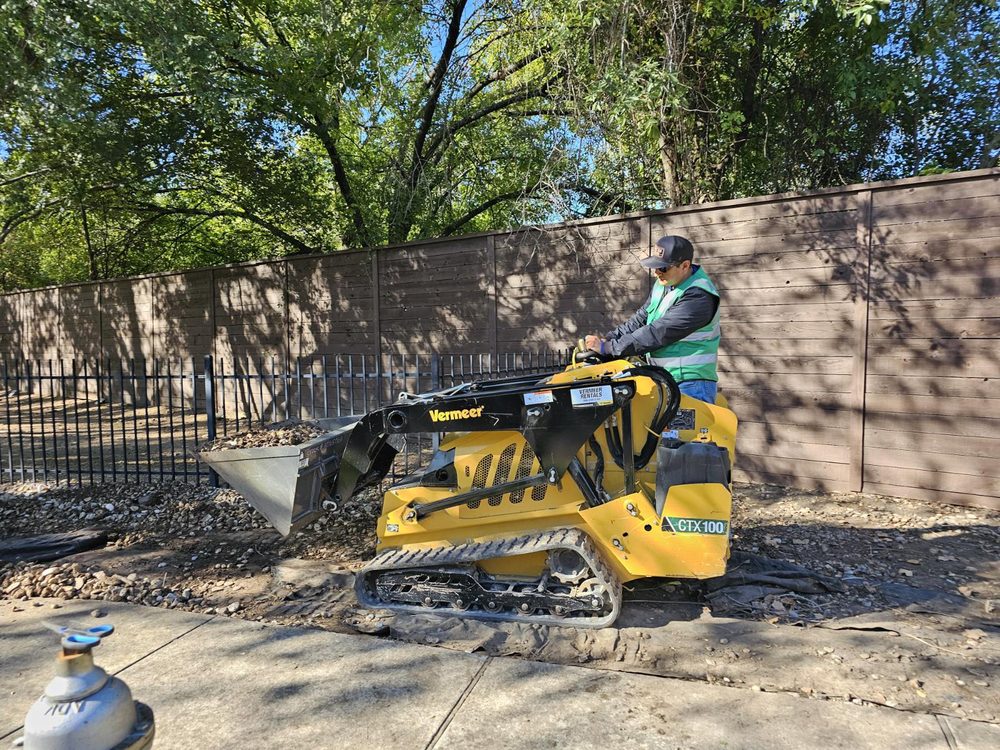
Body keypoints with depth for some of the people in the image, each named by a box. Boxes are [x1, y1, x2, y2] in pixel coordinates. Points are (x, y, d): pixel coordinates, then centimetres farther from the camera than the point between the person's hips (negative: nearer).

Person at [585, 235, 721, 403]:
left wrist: (608, 347, -23)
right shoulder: (665, 282, 8)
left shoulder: (698, 297, -22)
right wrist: (608, 338, -3)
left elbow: (658, 334, -25)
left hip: (691, 385, -8)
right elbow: (641, 318, 12)